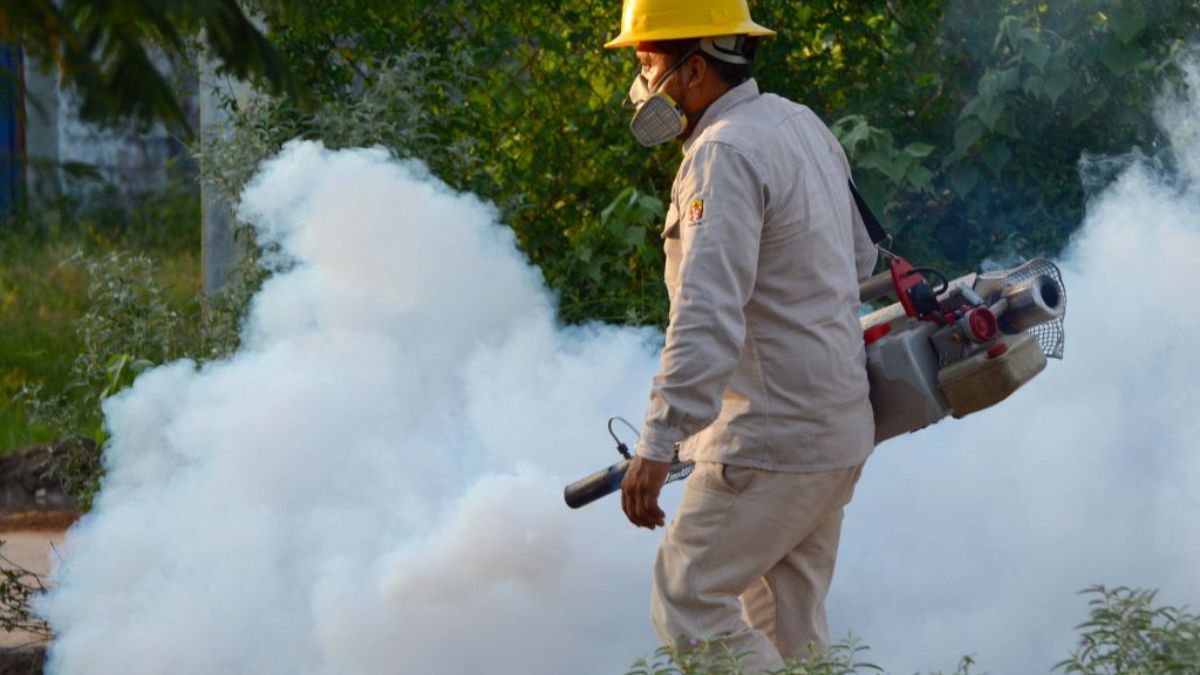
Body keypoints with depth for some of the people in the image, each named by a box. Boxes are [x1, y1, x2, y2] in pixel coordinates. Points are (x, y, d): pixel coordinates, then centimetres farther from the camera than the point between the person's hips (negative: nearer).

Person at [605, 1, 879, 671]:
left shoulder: (726, 156, -18)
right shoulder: (803, 124, 11)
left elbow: (708, 313, -29)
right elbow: (859, 258, 24)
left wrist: (659, 444, -34)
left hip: (772, 441, -10)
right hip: (839, 432, 10)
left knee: (688, 601, -4)